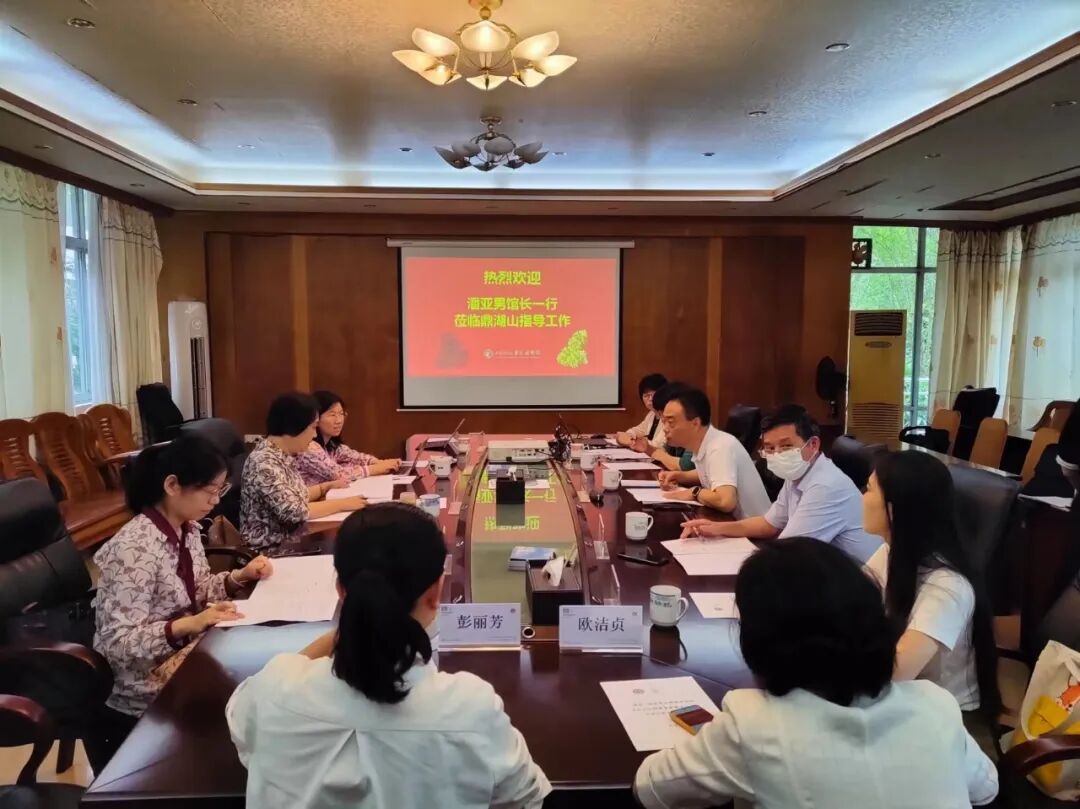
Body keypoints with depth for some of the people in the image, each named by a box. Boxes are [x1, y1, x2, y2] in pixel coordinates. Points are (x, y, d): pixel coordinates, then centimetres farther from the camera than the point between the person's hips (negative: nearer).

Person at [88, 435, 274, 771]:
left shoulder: (187, 529, -1)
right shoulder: (136, 548, -26)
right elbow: (118, 642, -26)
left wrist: (239, 576, -5)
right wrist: (189, 625, -37)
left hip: (180, 651, 8)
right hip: (140, 684, -8)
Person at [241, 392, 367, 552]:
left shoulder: (282, 455, 6)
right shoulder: (264, 462, -21)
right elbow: (294, 511, -26)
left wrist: (327, 486, 9)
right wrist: (342, 503, -19)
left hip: (290, 540, 8)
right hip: (271, 551, -8)